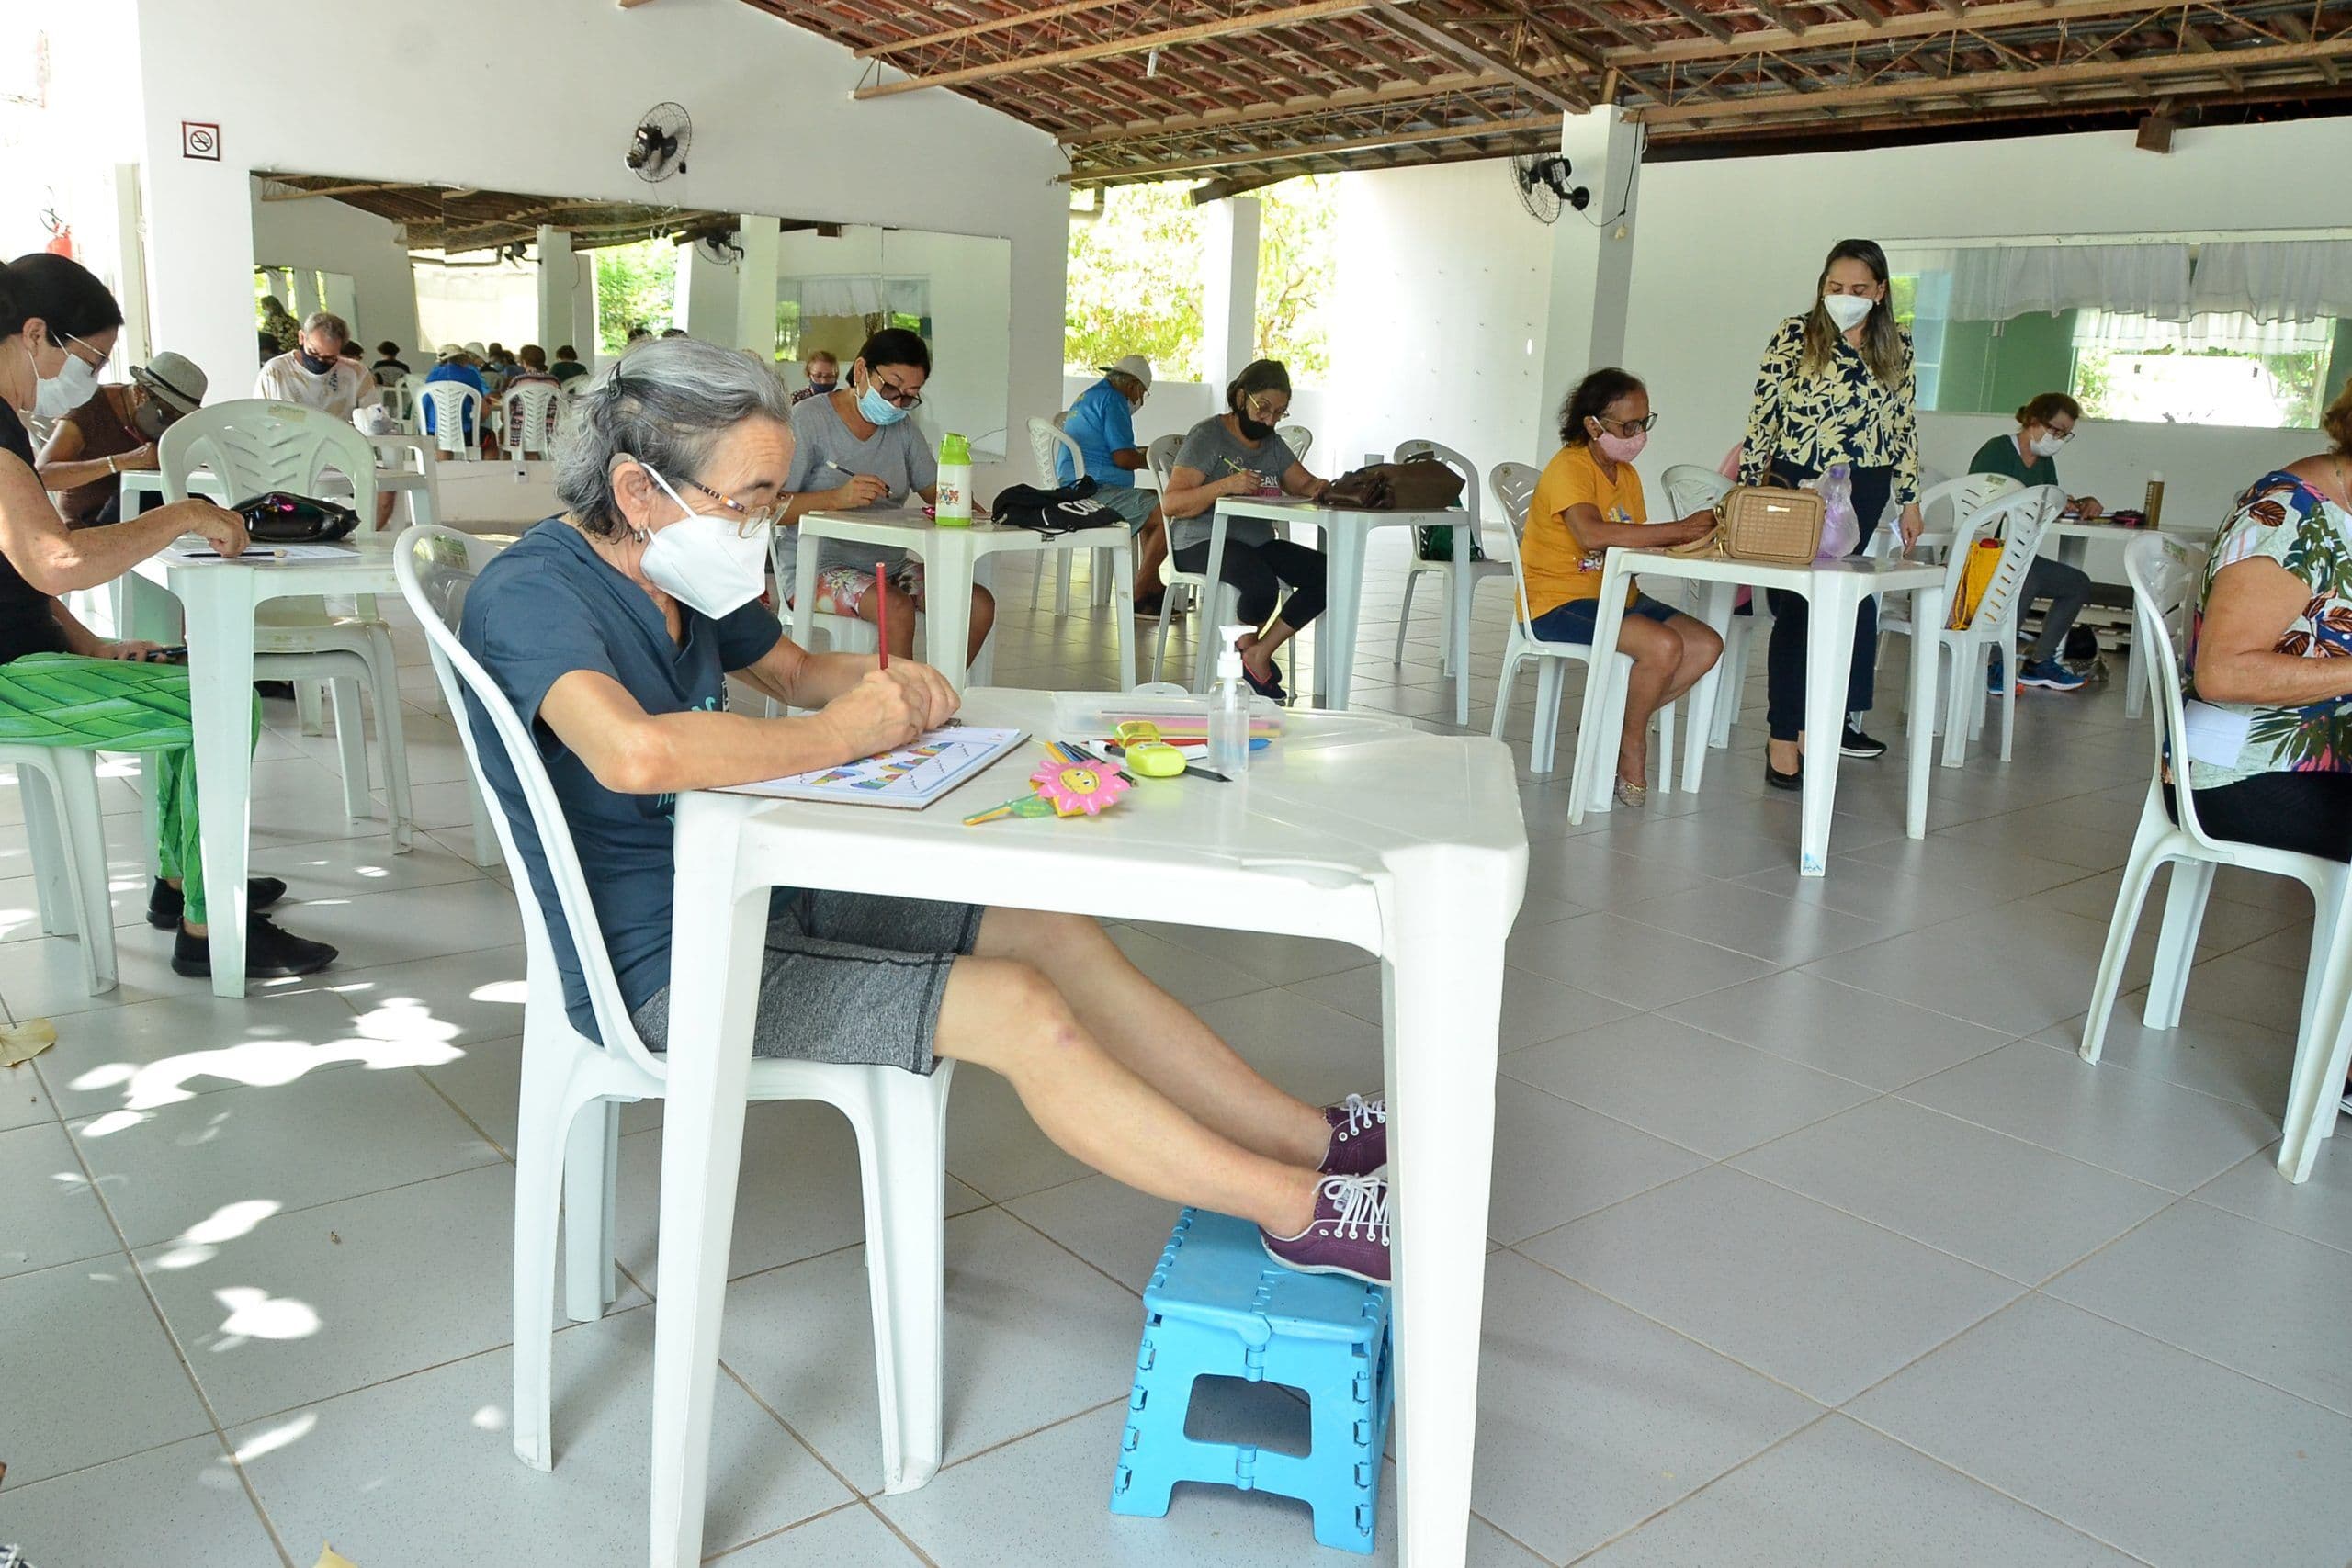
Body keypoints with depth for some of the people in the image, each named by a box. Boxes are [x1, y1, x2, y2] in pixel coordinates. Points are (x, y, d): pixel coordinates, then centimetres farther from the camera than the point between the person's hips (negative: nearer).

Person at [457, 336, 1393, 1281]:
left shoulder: (677, 569, 6)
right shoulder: (530, 594, -20)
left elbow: (792, 671, 24)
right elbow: (635, 752, -41)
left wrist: (888, 682, 0)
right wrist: (837, 735, -26)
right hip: (664, 967, -9)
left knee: (1054, 933, 1)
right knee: (1017, 1010, -19)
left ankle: (1310, 1138, 8)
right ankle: (1297, 1208, -5)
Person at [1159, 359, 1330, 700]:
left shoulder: (1272, 443, 17)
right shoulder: (1208, 436, -6)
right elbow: (1170, 504, -15)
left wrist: (1320, 487, -13)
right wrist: (1225, 486, -29)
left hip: (1258, 543, 7)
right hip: (1201, 544, -7)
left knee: (1325, 574, -17)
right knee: (1262, 582, -36)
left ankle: (1258, 653, -8)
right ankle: (1248, 645, -2)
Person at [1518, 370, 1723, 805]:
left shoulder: (1626, 474, 14)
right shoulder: (1569, 467, -15)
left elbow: (1639, 545, 8)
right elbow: (1592, 534, -33)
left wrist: (1693, 531, -11)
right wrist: (1679, 530, -32)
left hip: (1616, 597, 9)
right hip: (1557, 602, -9)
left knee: (1707, 645, -4)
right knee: (1663, 645, -27)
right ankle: (1632, 743, -3)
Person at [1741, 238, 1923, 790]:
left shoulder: (1897, 346, 8)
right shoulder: (1795, 335, -3)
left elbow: (1903, 425, 13)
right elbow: (1763, 412, -3)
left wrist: (1910, 499, 13)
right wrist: (1749, 485, -5)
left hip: (1864, 491, 3)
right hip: (1795, 483, -3)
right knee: (1797, 604, -6)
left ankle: (1820, 722, 14)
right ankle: (1784, 738, -1)